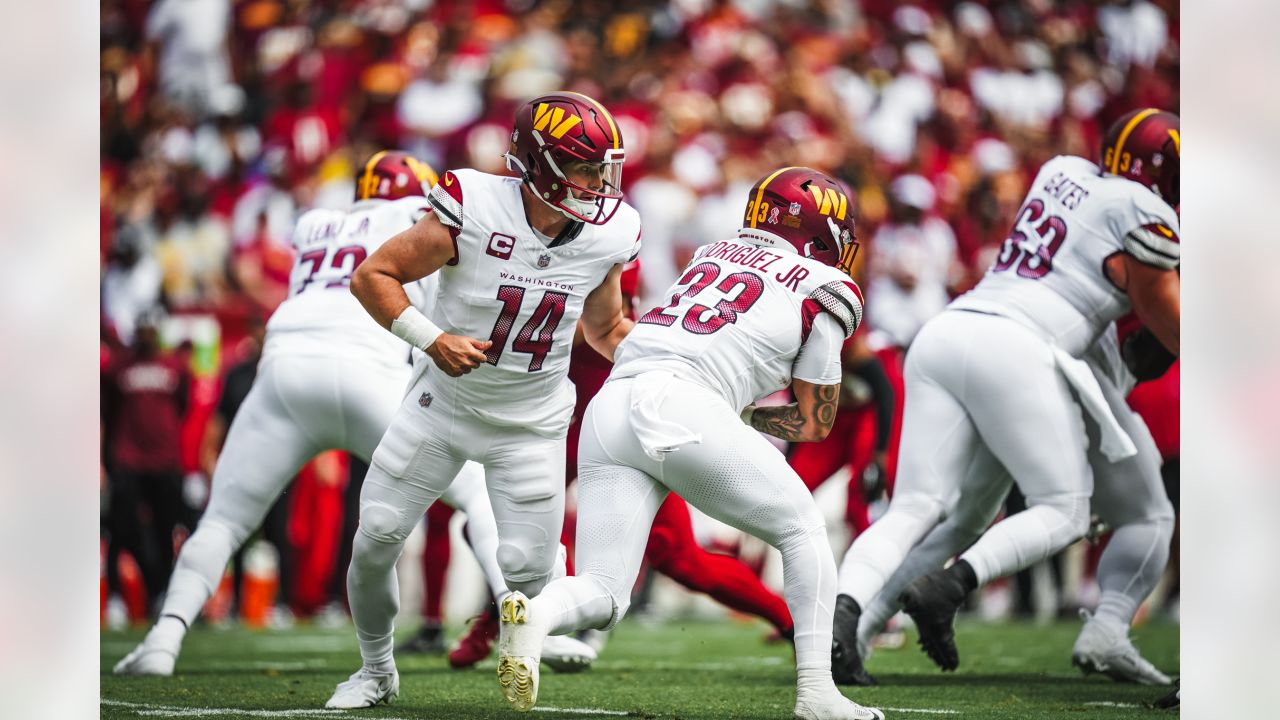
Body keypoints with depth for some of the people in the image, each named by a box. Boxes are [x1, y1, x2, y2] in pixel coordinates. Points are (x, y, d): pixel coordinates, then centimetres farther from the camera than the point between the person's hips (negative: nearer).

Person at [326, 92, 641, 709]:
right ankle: (376, 670, 26)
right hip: (445, 401, -1)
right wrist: (430, 339, -26)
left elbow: (606, 330, 7)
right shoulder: (474, 213, -25)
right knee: (377, 538, 1)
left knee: (528, 568, -8)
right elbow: (373, 275, -15)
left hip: (530, 424, 1)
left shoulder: (604, 238, -12)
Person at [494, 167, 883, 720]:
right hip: (685, 407, -5)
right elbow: (813, 424, 20)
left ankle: (533, 616, -27)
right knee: (803, 529, 15)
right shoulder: (823, 291, 15)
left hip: (609, 409, 5)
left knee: (602, 597, 5)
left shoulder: (712, 255, 30)